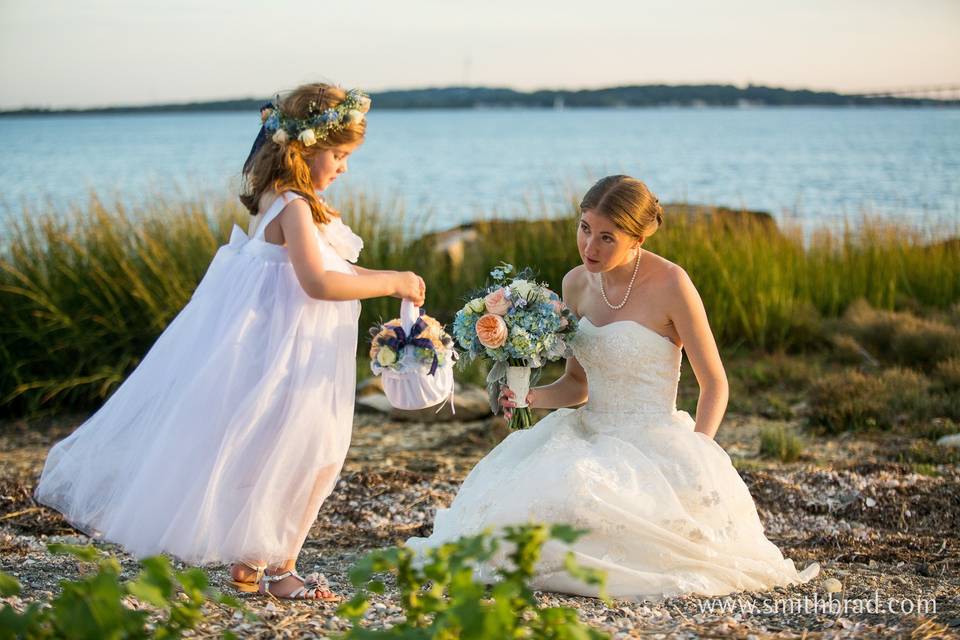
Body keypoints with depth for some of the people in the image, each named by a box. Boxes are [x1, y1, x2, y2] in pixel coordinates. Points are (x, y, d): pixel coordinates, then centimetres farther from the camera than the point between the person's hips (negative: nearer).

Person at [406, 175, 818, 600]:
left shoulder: (670, 285, -12)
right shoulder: (577, 283, 5)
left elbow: (714, 383, -6)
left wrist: (693, 462, -18)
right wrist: (530, 397, -5)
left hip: (654, 442, -6)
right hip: (590, 435, 6)